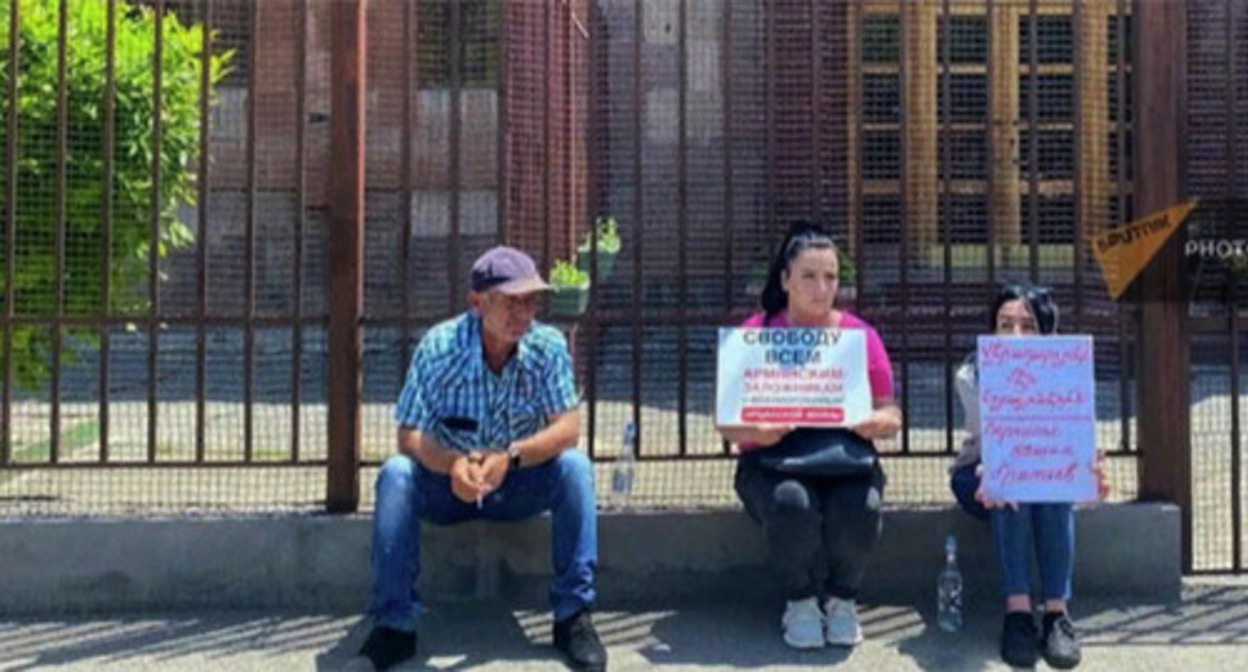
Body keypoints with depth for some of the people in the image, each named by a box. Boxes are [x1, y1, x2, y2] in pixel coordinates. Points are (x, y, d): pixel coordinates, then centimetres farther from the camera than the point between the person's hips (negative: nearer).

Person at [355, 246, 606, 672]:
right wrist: (452, 464, -41)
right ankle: (394, 623, -22)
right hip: (447, 484, -1)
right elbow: (410, 436, -19)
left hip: (518, 485, 1)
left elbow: (567, 428, -19)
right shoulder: (439, 346, -18)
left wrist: (511, 456, -38)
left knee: (574, 467, -27)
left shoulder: (548, 346, -13)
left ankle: (573, 614, -19)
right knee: (395, 474, -29)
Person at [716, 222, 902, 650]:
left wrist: (878, 423, -17)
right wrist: (755, 432, -23)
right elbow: (726, 424, 0)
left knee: (860, 508, -32)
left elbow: (890, 415, 8)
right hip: (772, 459, -1)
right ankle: (800, 603, -5)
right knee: (791, 503, -35)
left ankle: (841, 600, 0)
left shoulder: (860, 335, 6)